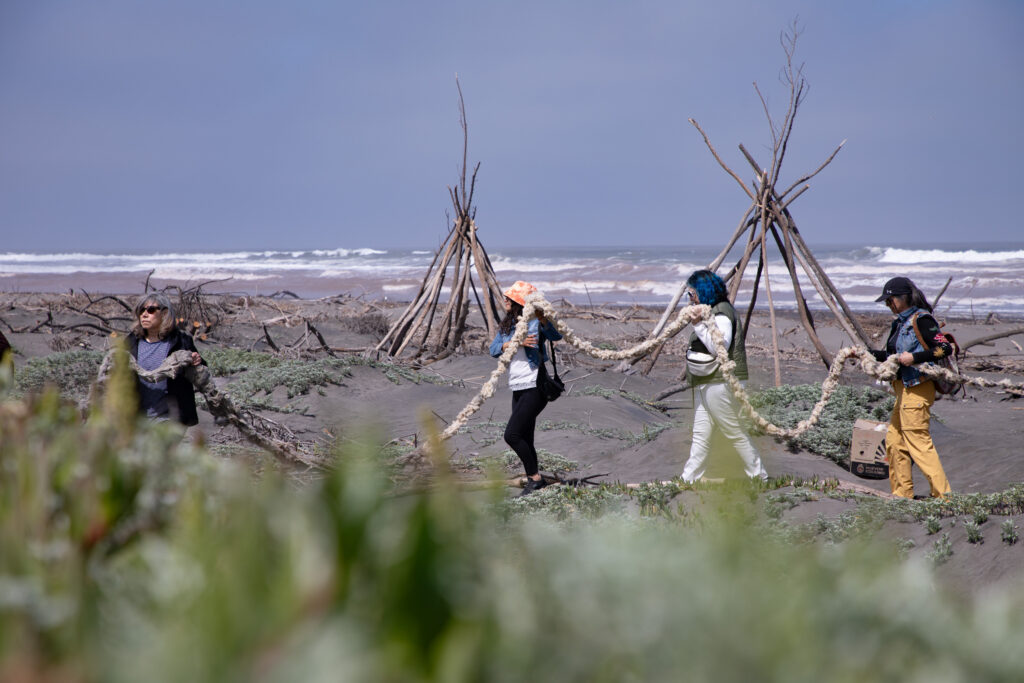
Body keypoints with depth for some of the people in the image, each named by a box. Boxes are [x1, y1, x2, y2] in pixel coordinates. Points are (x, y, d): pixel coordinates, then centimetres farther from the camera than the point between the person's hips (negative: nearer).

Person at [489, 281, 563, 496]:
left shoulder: (534, 322, -10)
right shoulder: (507, 325, 12)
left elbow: (556, 336, -26)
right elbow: (494, 349, 0)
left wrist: (543, 320, -44)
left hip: (534, 388, -8)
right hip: (518, 389, 8)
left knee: (512, 434, -14)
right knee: (524, 440, 10)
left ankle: (535, 478, -4)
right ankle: (533, 481, 19)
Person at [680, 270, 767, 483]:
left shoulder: (721, 313, -14)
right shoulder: (709, 312, 15)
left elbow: (719, 348, -25)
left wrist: (699, 325, -25)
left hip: (720, 384, -10)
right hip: (704, 384, 10)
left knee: (734, 433, -3)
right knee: (701, 435, 8)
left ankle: (760, 477, 6)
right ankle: (688, 480, 8)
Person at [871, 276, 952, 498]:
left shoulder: (921, 320, -14)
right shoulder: (901, 322, 15)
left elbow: (945, 348, -20)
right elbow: (894, 355, 25)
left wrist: (914, 358, -22)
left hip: (917, 389, -10)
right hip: (904, 388, 10)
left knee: (918, 441, -10)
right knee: (894, 440, 12)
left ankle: (942, 494, -7)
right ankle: (902, 493, 19)